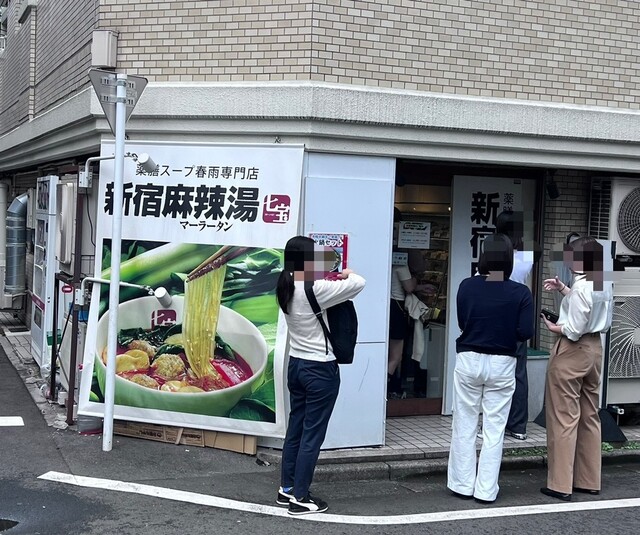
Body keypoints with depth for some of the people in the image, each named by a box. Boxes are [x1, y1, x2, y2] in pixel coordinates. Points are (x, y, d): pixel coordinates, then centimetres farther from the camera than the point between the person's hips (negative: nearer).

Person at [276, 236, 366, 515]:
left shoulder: (286, 289, 1)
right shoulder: (316, 290, -21)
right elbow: (359, 283, -20)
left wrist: (333, 278, 4)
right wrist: (347, 274, 1)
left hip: (296, 364, 8)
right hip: (320, 369, -8)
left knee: (295, 428, 16)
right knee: (312, 434, 1)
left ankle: (286, 488, 26)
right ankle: (300, 497, 9)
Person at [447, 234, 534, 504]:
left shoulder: (467, 286, -7)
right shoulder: (520, 293, -9)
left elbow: (461, 322, 1)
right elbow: (525, 332, -10)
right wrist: (505, 332, 9)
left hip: (469, 360, 1)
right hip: (502, 364, 0)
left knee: (464, 426, 11)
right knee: (494, 429, 8)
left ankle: (463, 485, 17)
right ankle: (486, 490, 12)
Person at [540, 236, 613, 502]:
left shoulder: (581, 286, -21)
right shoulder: (604, 285, 5)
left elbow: (573, 330, -22)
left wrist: (553, 327, -4)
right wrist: (562, 289, 14)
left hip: (572, 351, -9)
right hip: (594, 349, 9)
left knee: (563, 418, -1)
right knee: (590, 417, 15)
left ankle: (560, 485, 4)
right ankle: (589, 480, 24)